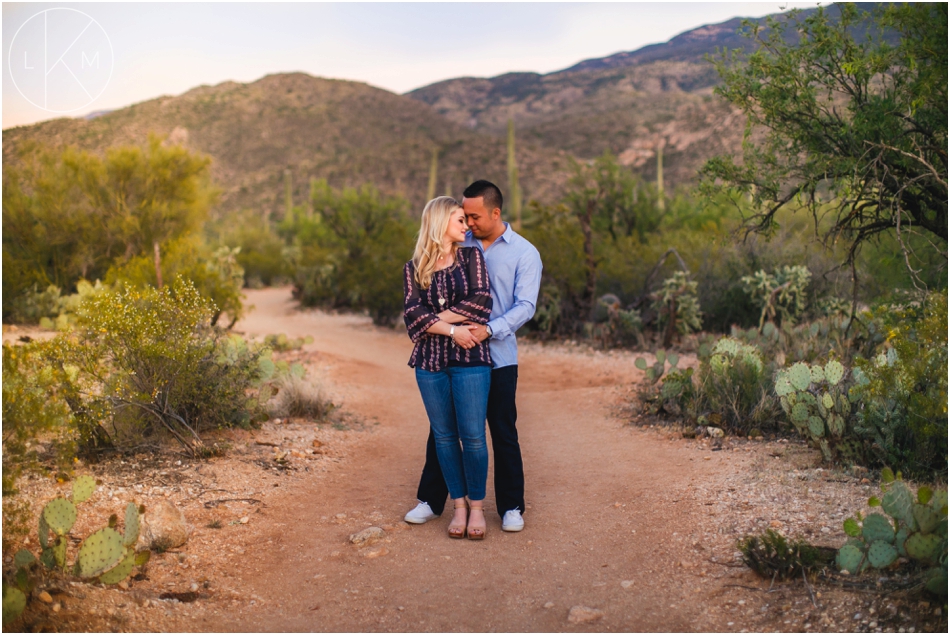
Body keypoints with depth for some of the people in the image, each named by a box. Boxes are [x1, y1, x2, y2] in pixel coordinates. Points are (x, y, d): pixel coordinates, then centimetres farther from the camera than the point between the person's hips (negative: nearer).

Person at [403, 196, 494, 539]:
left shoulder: (471, 256, 7)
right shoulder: (414, 268, 8)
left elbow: (480, 301, -7)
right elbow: (414, 314, -4)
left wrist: (435, 318, -7)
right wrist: (451, 330, -15)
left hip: (470, 359, -1)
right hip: (430, 361, 2)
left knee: (472, 436, -2)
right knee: (444, 436, 7)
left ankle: (477, 507, 13)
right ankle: (459, 506, 19)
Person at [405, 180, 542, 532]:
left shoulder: (524, 253, -2)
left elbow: (525, 305, -10)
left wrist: (490, 330, -24)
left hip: (498, 357, -2)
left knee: (504, 434, 6)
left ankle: (511, 507, 20)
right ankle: (430, 501, 22)